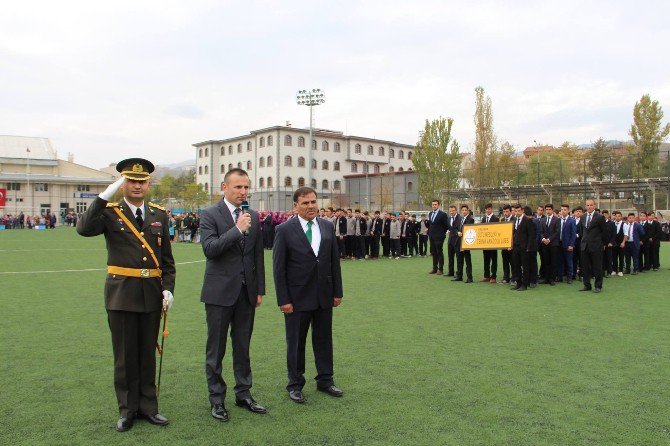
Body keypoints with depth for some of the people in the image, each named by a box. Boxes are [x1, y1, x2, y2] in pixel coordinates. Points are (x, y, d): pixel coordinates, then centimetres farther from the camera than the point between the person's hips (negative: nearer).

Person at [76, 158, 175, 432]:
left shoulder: (159, 215, 7)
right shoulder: (110, 213, -2)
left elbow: (167, 258, 9)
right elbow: (84, 228, -24)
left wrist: (168, 288, -1)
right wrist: (106, 195, -26)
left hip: (152, 293, 3)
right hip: (121, 293, -3)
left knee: (148, 353, 13)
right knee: (125, 355, 8)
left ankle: (147, 407, 27)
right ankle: (127, 410, 24)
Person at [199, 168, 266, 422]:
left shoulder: (254, 216, 7)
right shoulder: (210, 215, -6)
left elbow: (258, 255, 10)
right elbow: (209, 249, -19)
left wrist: (260, 290, 8)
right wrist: (237, 229, -24)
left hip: (246, 292, 4)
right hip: (220, 292, -4)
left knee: (243, 347, 13)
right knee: (216, 349, 7)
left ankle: (243, 393, 26)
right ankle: (217, 399, 20)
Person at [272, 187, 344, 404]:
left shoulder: (328, 227, 4)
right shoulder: (285, 230, -9)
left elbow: (335, 261, 8)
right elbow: (279, 268, -9)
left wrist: (338, 292, 6)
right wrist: (284, 300, -12)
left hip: (324, 296, 4)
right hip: (297, 297, -4)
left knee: (324, 339, 15)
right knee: (296, 342, 9)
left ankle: (325, 380, 31)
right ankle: (295, 384, 25)